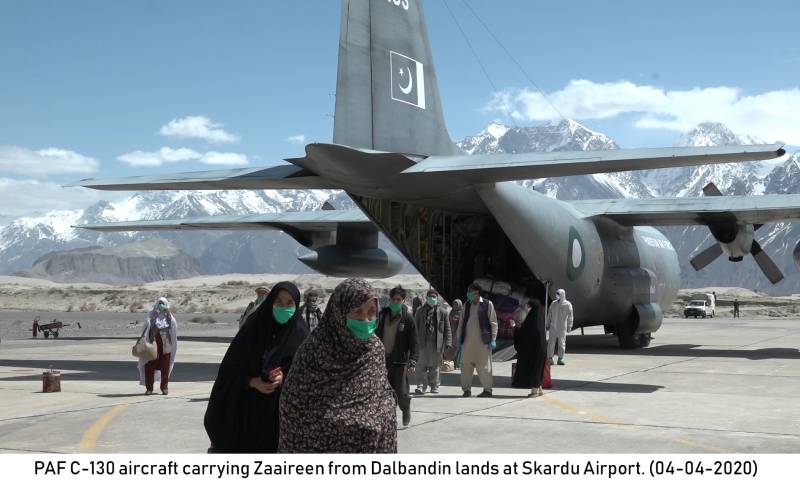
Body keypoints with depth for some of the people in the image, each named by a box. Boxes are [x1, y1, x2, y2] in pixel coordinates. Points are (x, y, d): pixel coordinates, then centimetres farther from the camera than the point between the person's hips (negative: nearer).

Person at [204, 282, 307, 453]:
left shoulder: (300, 336, -1)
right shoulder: (254, 327, 1)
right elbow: (232, 366, 1)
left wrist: (284, 378, -19)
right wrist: (253, 382, -15)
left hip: (279, 410, -1)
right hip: (247, 405, 1)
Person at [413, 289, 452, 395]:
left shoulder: (443, 311, 5)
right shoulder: (420, 310, 8)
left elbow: (447, 328, 6)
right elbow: (416, 326, 12)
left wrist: (448, 343, 0)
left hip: (437, 343, 0)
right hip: (423, 342, 0)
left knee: (435, 366, 8)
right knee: (422, 364, -6)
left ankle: (434, 386, 19)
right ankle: (421, 386, -5)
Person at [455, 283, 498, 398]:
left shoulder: (487, 304, -1)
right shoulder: (467, 305, 13)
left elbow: (493, 323, -1)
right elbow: (461, 322, 17)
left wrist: (493, 340, -7)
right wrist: (458, 338, 11)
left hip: (482, 341, -5)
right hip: (467, 340, 5)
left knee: (484, 366, 0)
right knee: (466, 365, 4)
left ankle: (487, 389, 9)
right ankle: (466, 389, 12)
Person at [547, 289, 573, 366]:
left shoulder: (568, 304, -1)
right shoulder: (553, 303, 9)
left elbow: (570, 317, 0)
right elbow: (549, 315, 15)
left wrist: (569, 326, -3)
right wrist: (548, 324, 12)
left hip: (562, 327, -2)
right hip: (553, 327, 2)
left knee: (561, 343, 1)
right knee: (551, 342, 1)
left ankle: (560, 358, 8)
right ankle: (549, 358, 6)